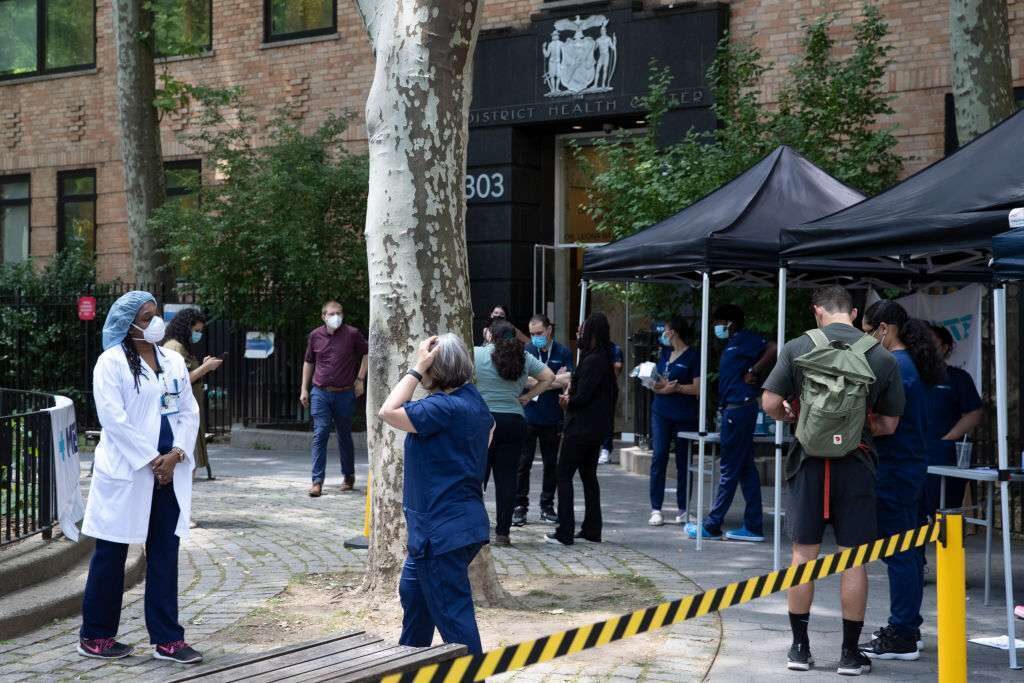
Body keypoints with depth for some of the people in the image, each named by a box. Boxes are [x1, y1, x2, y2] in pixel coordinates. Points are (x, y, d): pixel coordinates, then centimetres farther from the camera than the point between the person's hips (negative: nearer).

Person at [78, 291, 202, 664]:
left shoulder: (173, 361, 11)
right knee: (111, 554, 4)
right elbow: (114, 418, -15)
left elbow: (189, 412, 9)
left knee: (164, 553, 6)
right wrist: (151, 460, -15)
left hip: (169, 472, 5)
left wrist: (176, 454, -7)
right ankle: (95, 636, 16)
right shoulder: (111, 362, -7)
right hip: (126, 472, -5)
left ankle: (167, 639, 11)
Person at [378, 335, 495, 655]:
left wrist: (417, 368, -21)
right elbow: (489, 426, 28)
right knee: (413, 590, 26)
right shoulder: (473, 399, 8)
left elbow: (389, 412, -25)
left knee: (452, 611, -4)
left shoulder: (444, 407, -24)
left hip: (443, 529, -11)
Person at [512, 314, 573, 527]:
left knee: (551, 464, 8)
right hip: (527, 416, -1)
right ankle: (520, 507, 7)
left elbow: (568, 381, -7)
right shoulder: (526, 352, 2)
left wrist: (538, 382, -8)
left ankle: (547, 506, 18)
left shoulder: (563, 353, 4)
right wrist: (556, 379, -8)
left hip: (552, 419, 1)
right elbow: (523, 381, -9)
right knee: (523, 463, 0)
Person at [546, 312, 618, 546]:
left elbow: (581, 397, -21)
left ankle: (565, 532, -6)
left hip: (581, 428, -10)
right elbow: (613, 393, 16)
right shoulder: (605, 360, 11)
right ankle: (592, 529, 19)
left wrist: (568, 400, 1)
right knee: (589, 476, 16)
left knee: (564, 476, -4)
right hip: (597, 428, 10)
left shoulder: (591, 361, -18)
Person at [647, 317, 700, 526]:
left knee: (683, 461, 4)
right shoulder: (665, 353, 15)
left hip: (684, 415, -5)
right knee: (658, 456, -6)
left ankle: (683, 509, 15)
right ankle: (656, 509, -5)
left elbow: (698, 388, -11)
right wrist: (656, 383, 0)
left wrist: (675, 387, -17)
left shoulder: (693, 356, -5)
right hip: (661, 412, 5)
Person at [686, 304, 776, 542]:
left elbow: (773, 350, -19)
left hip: (739, 408, -10)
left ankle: (712, 525, 0)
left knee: (730, 469, -4)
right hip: (734, 408, 10)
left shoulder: (744, 339, -8)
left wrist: (754, 373, -15)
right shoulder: (731, 345, 20)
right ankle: (753, 527, 11)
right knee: (746, 469, 9)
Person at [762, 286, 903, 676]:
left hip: (808, 459, 1)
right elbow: (889, 424, 2)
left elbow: (770, 403, -5)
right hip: (856, 463, 0)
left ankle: (800, 647, 14)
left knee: (803, 552, 9)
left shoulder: (797, 348, -3)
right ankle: (850, 652, 10)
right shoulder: (882, 357, -1)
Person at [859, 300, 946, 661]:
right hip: (912, 466, 10)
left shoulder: (894, 367, -17)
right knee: (909, 549, 16)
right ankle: (908, 627, 25)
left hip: (894, 469, -10)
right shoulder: (914, 363, 13)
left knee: (898, 553, -5)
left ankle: (902, 637, -1)